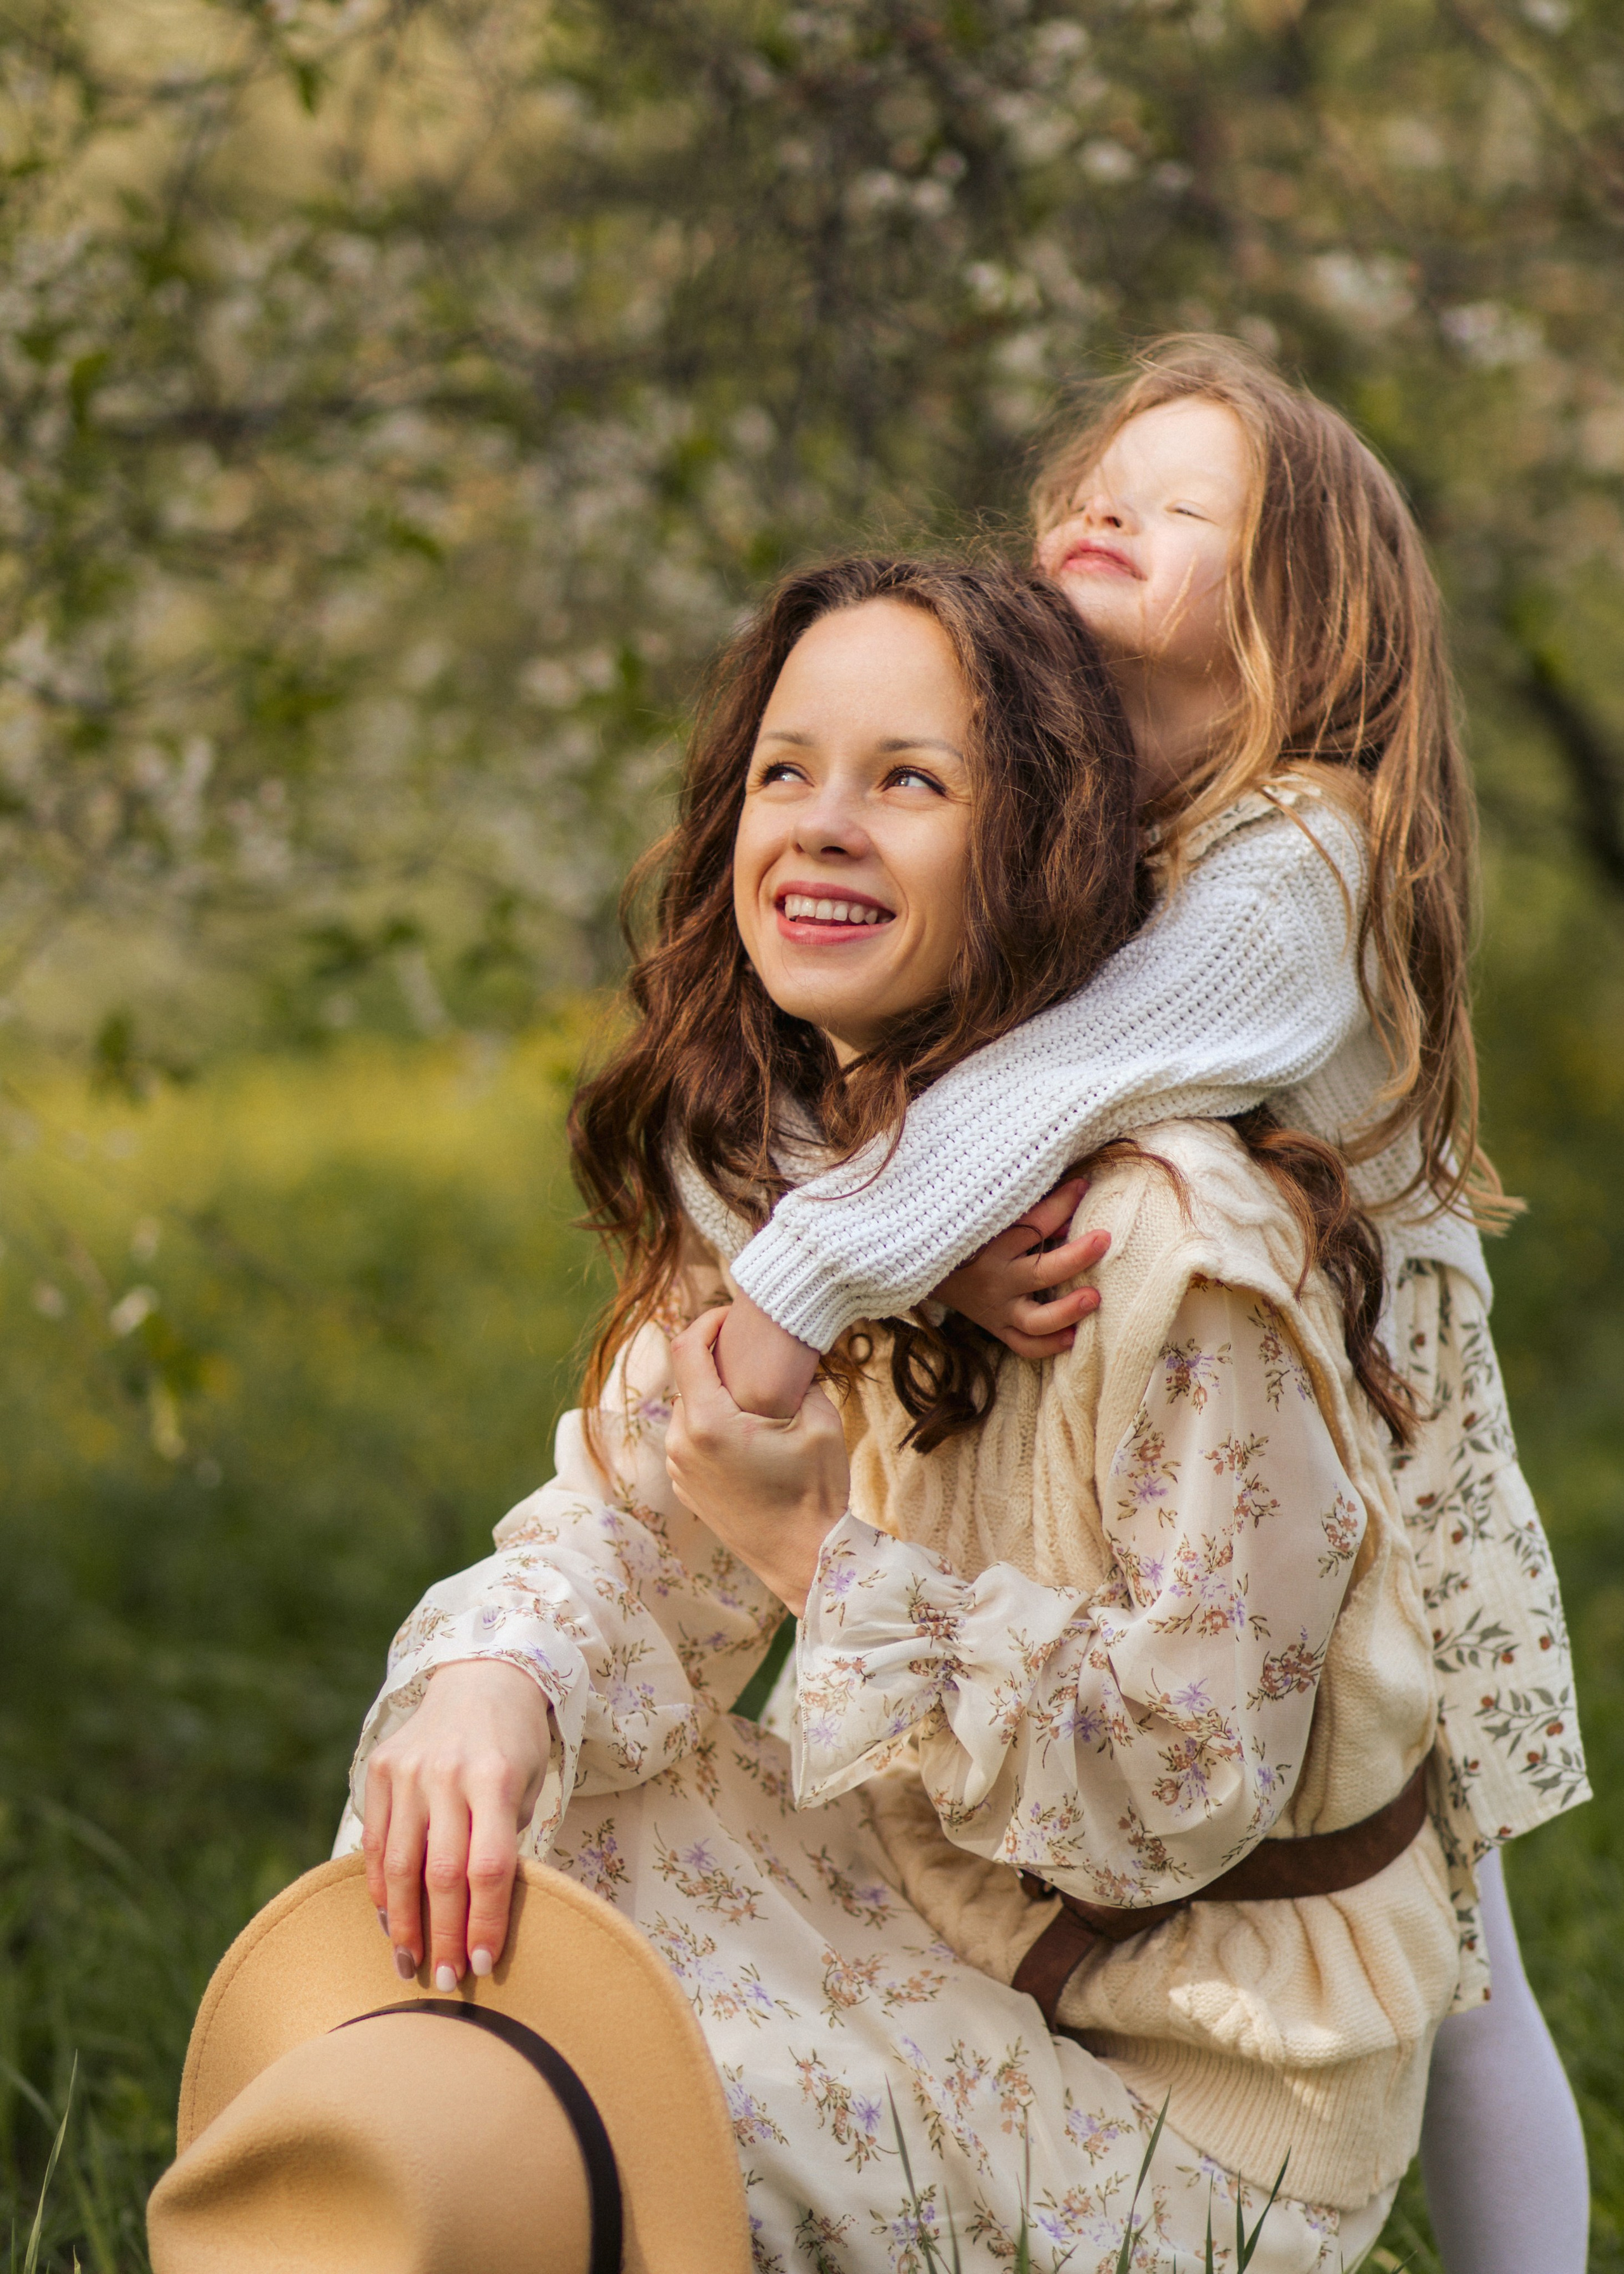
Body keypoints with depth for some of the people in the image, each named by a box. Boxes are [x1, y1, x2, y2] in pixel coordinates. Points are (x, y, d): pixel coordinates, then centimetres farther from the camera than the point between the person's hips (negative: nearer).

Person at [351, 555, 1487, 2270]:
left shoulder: (1179, 1238, -27)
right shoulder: (781, 1161, 0)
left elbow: (1185, 1785, -23)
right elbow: (635, 1517, -6)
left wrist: (821, 1551, -28)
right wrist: (499, 1674, -29)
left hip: (1203, 2095, -7)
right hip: (950, 1920, 7)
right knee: (472, 1811, -5)